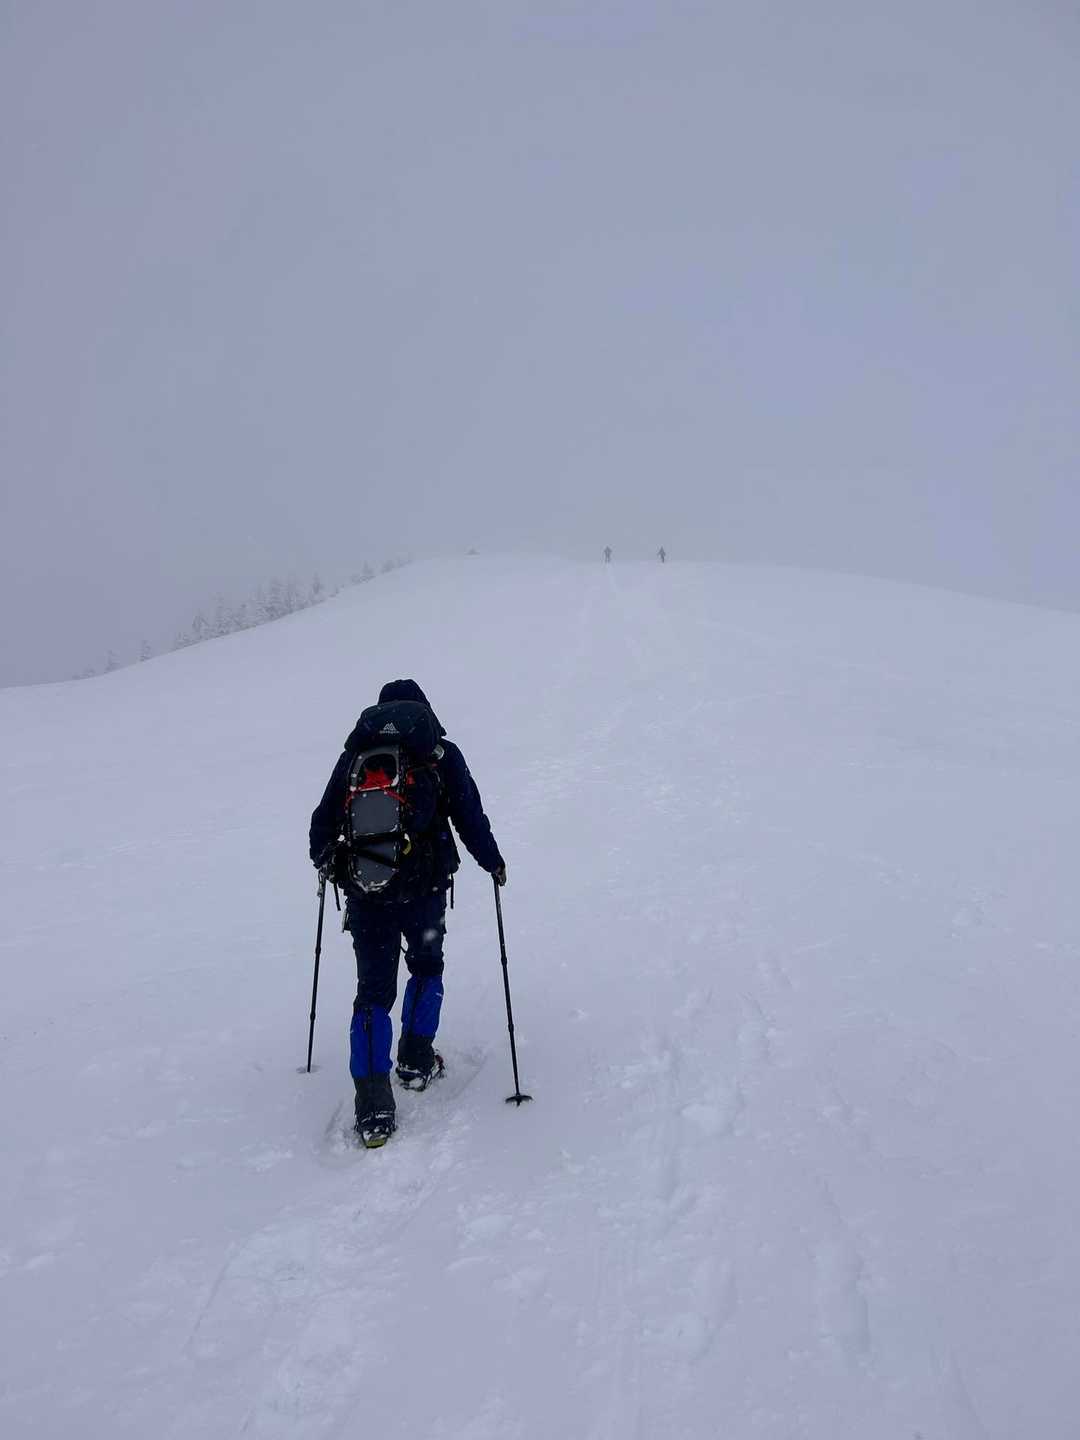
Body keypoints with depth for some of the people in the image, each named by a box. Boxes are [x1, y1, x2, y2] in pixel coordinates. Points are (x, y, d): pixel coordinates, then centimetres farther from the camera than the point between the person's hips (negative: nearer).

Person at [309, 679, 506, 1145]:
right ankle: (415, 1060, 27)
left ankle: (373, 1102, -2)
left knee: (373, 989, 6)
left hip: (365, 892, 1)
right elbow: (470, 817, -1)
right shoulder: (441, 754, 0)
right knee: (426, 967, 26)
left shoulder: (355, 754, 6)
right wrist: (493, 862, 15)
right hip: (425, 890, -1)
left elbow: (324, 818, 11)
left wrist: (323, 859, 31)